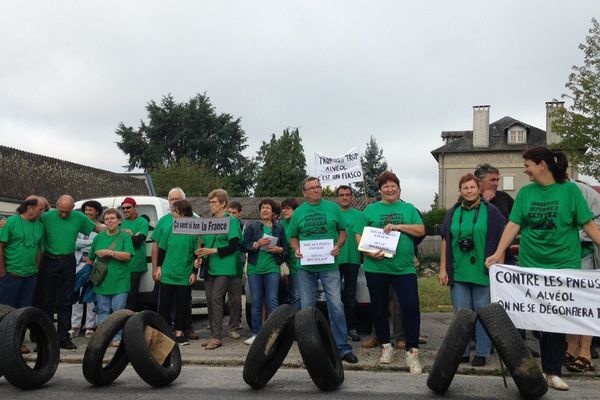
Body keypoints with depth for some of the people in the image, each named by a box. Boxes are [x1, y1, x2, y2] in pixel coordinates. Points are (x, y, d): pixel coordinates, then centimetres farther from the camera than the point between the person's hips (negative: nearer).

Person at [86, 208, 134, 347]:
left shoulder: (125, 236, 0)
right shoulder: (99, 237, 11)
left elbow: (127, 255, -12)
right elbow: (90, 258, 19)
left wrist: (109, 252, -15)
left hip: (120, 282, -3)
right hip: (102, 281, 3)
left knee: (118, 310, -3)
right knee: (103, 311, 6)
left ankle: (117, 338, 3)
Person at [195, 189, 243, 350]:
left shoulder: (231, 220, -4)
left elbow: (233, 246, -10)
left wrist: (213, 251, -14)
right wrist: (201, 252, 2)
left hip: (224, 267, -6)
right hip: (210, 267, 6)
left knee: (216, 299, -13)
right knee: (210, 300, 5)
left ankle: (216, 337, -10)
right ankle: (213, 334, 13)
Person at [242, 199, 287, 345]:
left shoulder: (279, 228, 10)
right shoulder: (252, 227, 9)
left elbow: (286, 248, 13)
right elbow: (244, 246, 3)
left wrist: (279, 249, -7)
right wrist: (257, 244, -13)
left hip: (272, 268, -1)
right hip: (254, 268, 1)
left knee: (272, 301, -8)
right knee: (256, 302, 4)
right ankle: (256, 333, 12)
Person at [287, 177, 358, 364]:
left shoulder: (332, 208, 4)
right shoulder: (298, 212, 8)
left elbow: (342, 231, 8)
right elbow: (293, 237, 13)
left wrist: (338, 246, -10)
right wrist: (296, 250, -6)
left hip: (329, 265, -2)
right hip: (305, 266, 2)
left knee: (336, 305, -7)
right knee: (307, 307, 8)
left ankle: (343, 347, -1)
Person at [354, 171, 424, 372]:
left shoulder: (409, 209, 10)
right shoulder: (370, 210, 7)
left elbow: (421, 230, 0)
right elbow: (359, 235, 4)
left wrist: (398, 226, -13)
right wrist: (368, 252, -13)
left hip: (404, 268, 0)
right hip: (375, 267, 1)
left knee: (411, 307, -8)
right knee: (379, 308, 9)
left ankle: (412, 351, 2)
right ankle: (386, 346, 27)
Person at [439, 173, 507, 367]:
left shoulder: (491, 212, 0)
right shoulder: (453, 213, 10)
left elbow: (501, 242, -1)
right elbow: (445, 242, 10)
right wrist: (443, 269, 6)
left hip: (483, 272, -3)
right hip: (458, 273, 3)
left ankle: (481, 353, 14)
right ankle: (461, 352, 18)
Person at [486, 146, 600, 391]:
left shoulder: (569, 190, -3)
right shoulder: (525, 193, 4)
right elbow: (513, 225, 0)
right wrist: (498, 254, -8)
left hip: (563, 266, -2)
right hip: (530, 266, 2)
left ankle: (552, 372, 14)